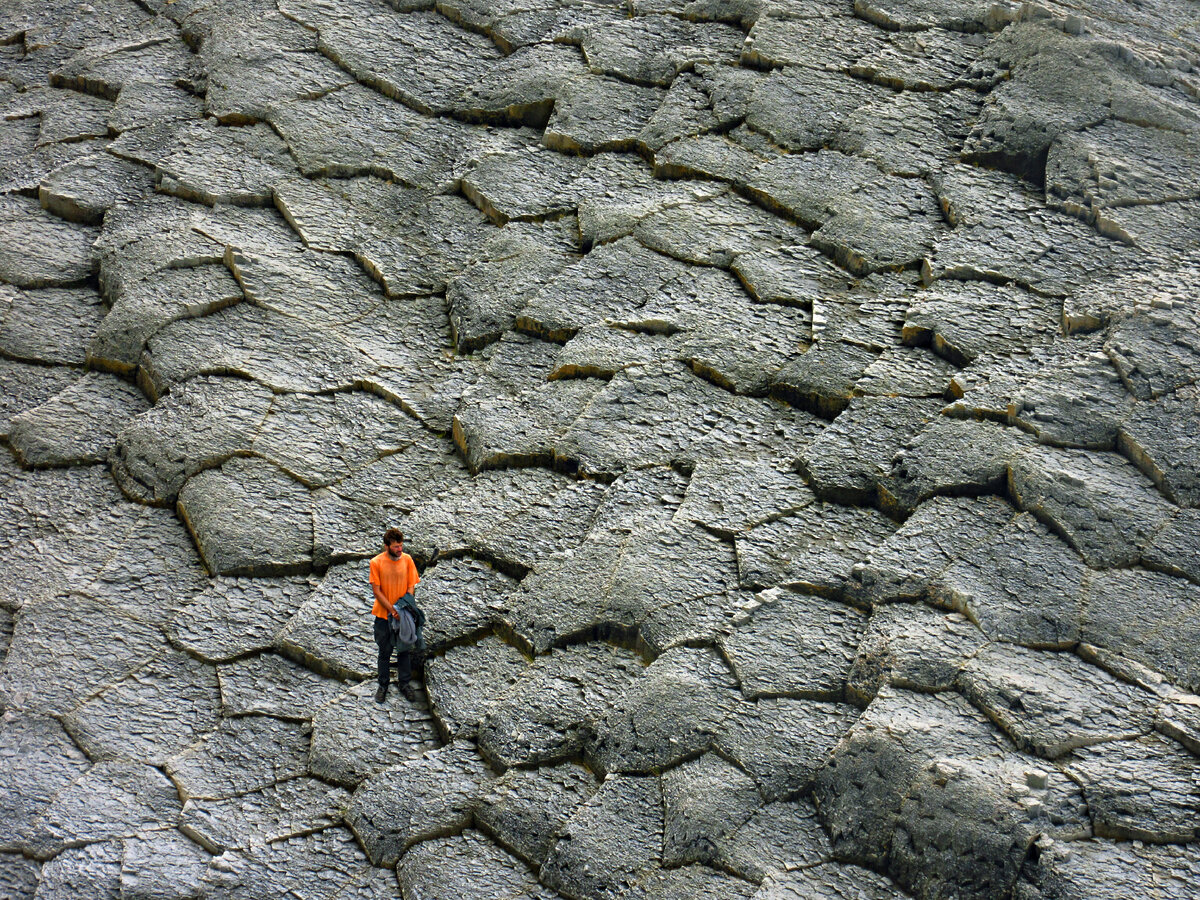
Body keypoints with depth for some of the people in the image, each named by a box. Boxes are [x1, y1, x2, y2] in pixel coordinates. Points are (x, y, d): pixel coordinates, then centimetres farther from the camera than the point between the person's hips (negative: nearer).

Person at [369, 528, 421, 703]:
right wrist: (392, 610, -18)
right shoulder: (376, 563, -13)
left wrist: (404, 606, -15)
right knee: (385, 652, 10)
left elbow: (411, 586, -1)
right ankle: (383, 686, 25)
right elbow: (377, 590, -11)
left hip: (403, 614, 2)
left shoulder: (407, 560, -6)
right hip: (383, 615, -2)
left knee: (405, 650, 13)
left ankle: (405, 683, 29)